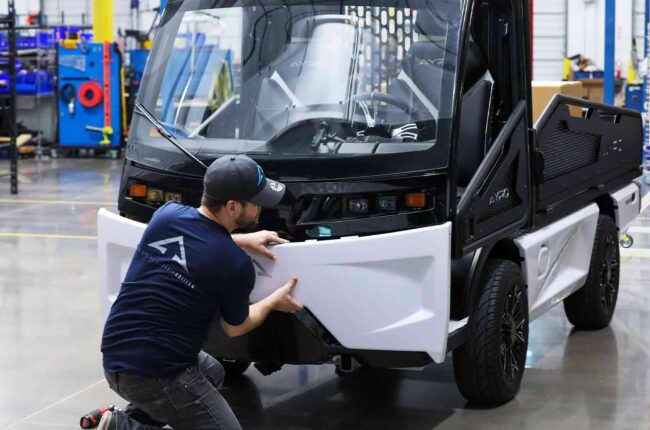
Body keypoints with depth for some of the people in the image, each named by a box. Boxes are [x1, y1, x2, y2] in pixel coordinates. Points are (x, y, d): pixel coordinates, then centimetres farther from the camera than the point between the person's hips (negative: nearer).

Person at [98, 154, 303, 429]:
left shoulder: (167, 214, 0)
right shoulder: (236, 265, -15)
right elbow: (235, 328, 5)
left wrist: (243, 240, 23)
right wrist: (274, 302, 21)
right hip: (154, 374, -8)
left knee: (212, 372, 30)